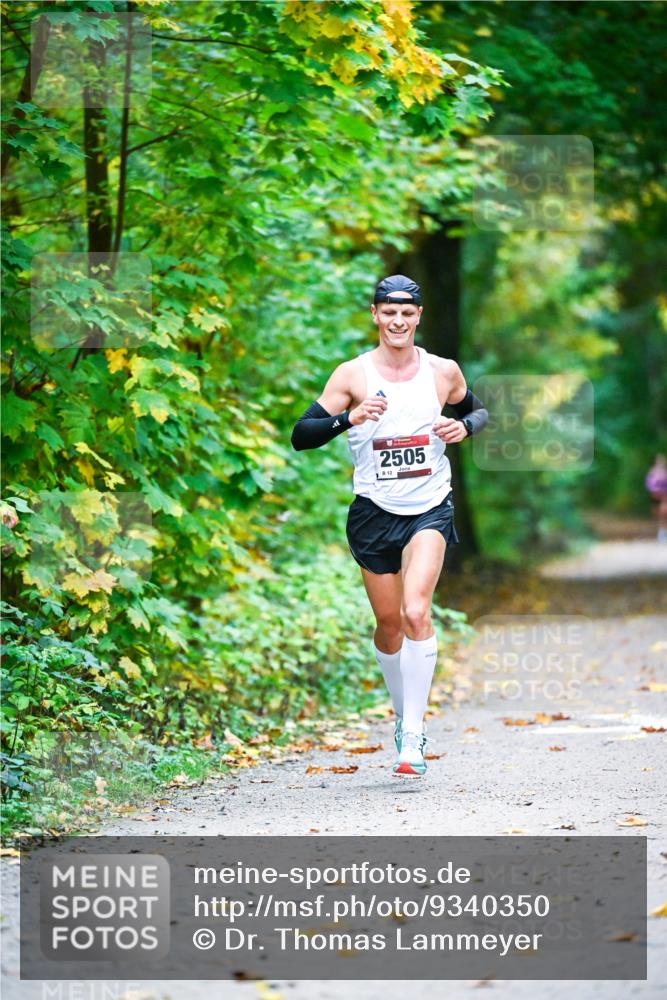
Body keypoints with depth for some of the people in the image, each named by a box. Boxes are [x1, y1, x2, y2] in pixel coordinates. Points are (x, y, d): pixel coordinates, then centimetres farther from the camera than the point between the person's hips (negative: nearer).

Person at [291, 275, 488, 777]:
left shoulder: (444, 372, 1)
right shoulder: (353, 374, -4)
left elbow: (477, 411, 20)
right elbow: (300, 435, -8)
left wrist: (465, 427, -3)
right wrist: (349, 418, -25)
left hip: (430, 509, -1)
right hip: (374, 511, 1)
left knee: (416, 613, -21)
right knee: (389, 624, 10)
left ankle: (412, 736, -17)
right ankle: (404, 715, 36)